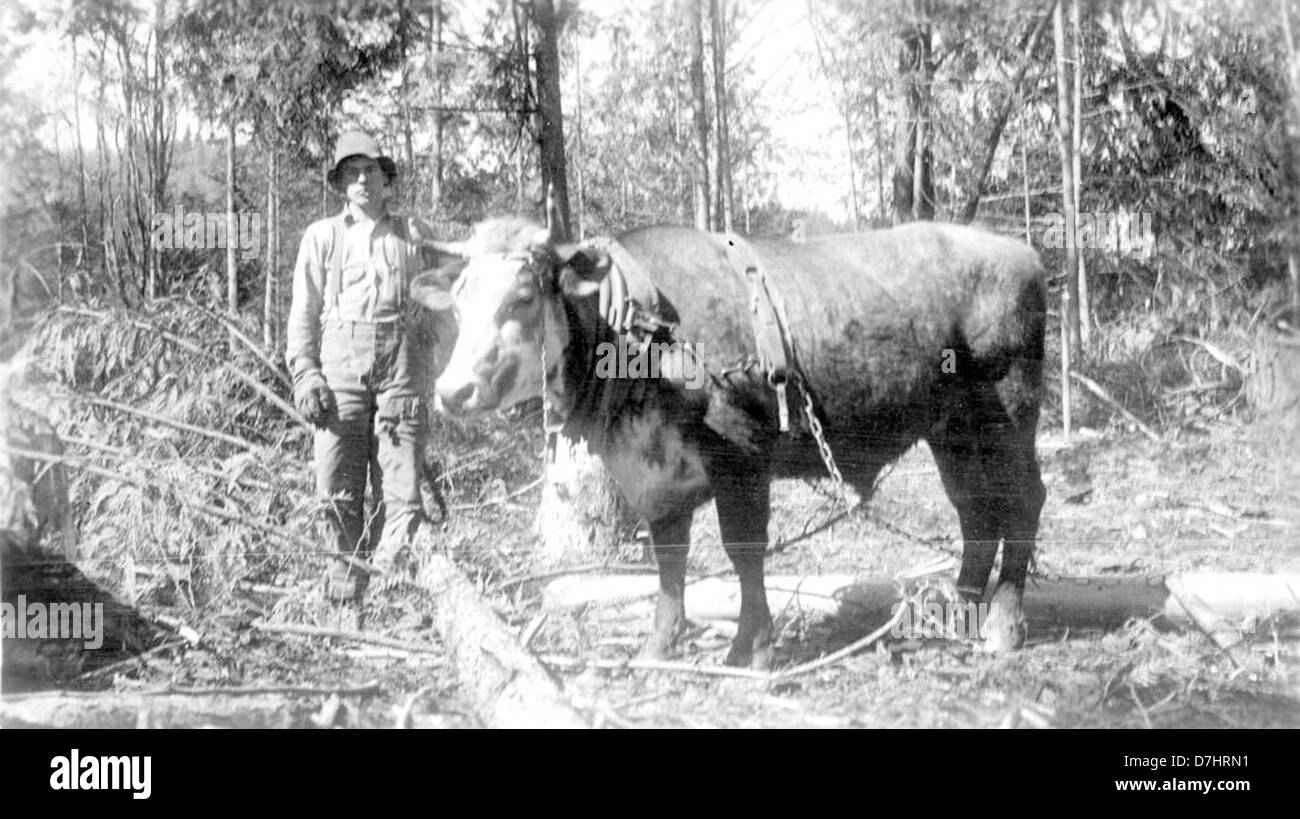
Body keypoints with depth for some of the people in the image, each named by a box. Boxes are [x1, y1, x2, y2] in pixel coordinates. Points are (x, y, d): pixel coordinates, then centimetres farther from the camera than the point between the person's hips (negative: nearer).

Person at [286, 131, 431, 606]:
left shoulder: (413, 234, 15)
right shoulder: (322, 237, 14)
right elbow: (303, 314, 12)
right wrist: (304, 373, 0)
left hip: (401, 370, 0)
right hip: (340, 367, 0)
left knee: (401, 491, -7)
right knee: (338, 491, -3)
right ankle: (343, 592, 5)